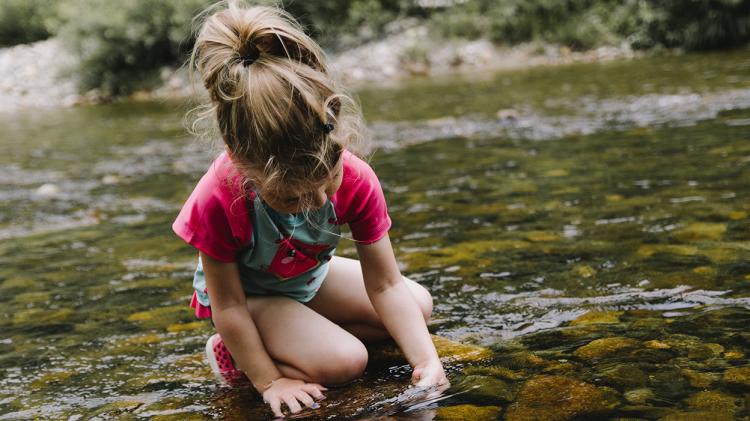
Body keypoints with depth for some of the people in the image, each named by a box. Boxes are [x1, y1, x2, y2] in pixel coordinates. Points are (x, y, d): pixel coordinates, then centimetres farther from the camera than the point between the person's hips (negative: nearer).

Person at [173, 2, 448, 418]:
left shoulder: (358, 180, -30)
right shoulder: (218, 200, -39)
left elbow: (385, 285, -24)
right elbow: (228, 306, -26)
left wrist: (426, 360, -32)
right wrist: (268, 381, -23)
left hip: (310, 278, 6)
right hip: (247, 293, -5)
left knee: (419, 306, 3)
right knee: (344, 361, -26)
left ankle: (288, 338, 4)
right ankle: (232, 352, -4)